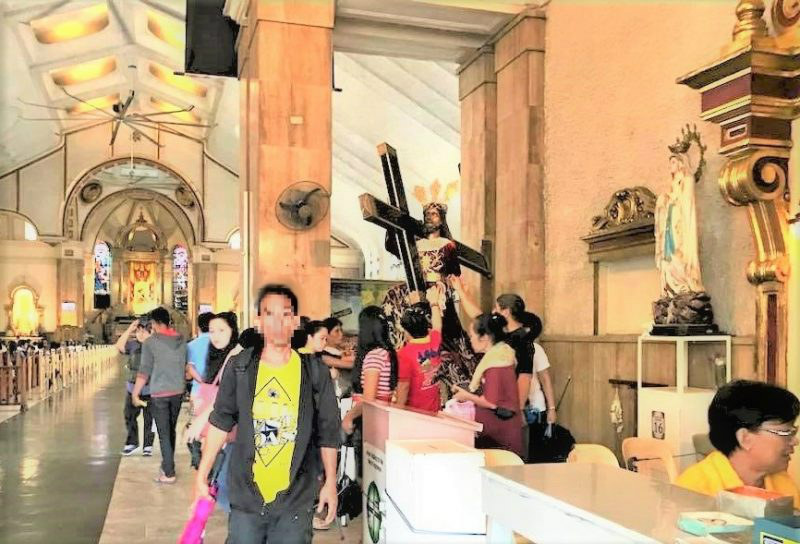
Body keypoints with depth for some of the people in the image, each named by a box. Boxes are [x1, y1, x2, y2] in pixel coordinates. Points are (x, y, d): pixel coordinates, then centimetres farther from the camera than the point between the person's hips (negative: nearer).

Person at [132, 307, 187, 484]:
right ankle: (167, 464, 30)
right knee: (171, 430, 18)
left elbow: (144, 371, -10)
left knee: (164, 433, 1)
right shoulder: (181, 340, 2)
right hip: (178, 392, 4)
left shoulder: (151, 342, -10)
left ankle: (169, 473, 2)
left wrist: (135, 394, -3)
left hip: (159, 393, -4)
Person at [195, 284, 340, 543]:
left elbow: (327, 432, 3)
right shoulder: (239, 367, -1)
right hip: (246, 494, 1)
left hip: (296, 499, -1)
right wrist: (202, 475, 4)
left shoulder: (315, 373, -4)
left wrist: (330, 482, 2)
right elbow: (220, 423, 5)